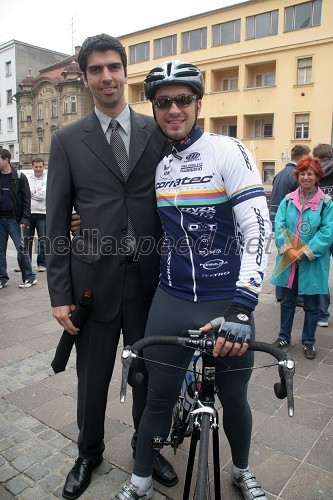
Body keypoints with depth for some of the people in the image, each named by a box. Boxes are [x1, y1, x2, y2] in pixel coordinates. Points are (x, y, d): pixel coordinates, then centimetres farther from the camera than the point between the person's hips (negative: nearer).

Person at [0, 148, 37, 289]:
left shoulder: (19, 177, -2)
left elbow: (26, 199, -4)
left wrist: (25, 219, -13)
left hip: (14, 219, -4)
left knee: (21, 249, -2)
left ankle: (29, 277, 8)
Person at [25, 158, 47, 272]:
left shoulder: (47, 179, -1)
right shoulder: (28, 179, 12)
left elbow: (43, 195, -12)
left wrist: (30, 193, -2)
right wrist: (36, 191, -9)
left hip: (42, 213, -3)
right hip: (29, 212, 3)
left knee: (42, 240, 0)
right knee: (27, 239, 7)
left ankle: (42, 263, 9)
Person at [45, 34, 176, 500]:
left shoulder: (157, 132, 4)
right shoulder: (67, 140, 2)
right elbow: (56, 222, 0)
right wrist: (60, 294, -3)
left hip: (150, 278, 1)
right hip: (93, 280, 0)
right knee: (92, 378, 15)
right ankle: (88, 454, 43)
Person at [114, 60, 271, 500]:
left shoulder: (228, 152, -9)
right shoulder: (156, 163, 6)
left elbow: (258, 231, -18)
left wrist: (241, 306, -26)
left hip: (226, 302, -2)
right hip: (171, 299, 3)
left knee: (234, 399, 13)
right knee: (158, 397, 10)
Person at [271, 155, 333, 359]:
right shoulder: (288, 200, 4)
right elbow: (279, 225, -4)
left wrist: (306, 252, -18)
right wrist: (287, 249, -18)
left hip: (313, 263, -2)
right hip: (288, 261, 2)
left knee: (312, 304, 11)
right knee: (287, 300, 15)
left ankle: (309, 342, 27)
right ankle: (284, 336, 31)